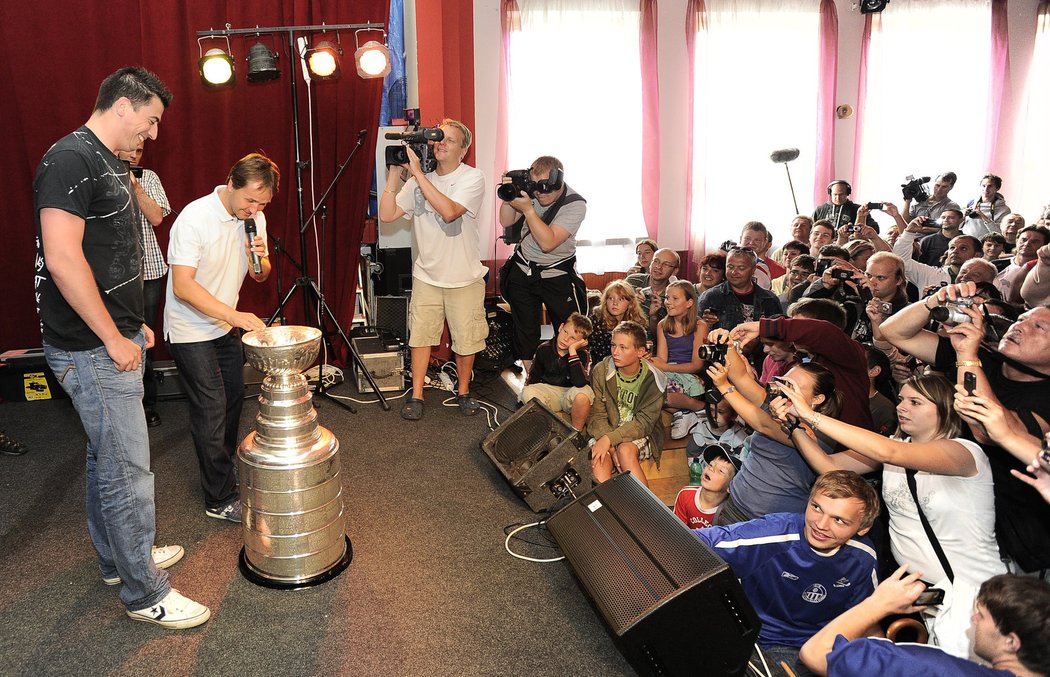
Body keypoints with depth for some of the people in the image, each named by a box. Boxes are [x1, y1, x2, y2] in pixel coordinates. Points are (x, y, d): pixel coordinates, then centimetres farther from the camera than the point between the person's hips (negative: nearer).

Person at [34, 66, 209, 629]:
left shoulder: (107, 163, 15)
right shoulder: (71, 159, -17)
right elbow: (63, 258, -25)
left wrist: (132, 323, 18)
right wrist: (114, 338, -20)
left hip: (115, 339, 10)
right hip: (93, 349, -10)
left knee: (106, 456, 21)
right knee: (127, 470, -3)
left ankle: (117, 558, 37)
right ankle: (145, 594, 11)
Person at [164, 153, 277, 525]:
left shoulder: (253, 217, -3)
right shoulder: (195, 218, -25)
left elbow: (260, 275, 5)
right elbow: (183, 286, -29)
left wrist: (260, 259, -19)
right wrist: (235, 316, -38)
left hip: (226, 325, 7)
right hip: (190, 330, -7)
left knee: (234, 397, 17)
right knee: (211, 408, -7)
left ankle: (226, 464, 39)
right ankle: (221, 500, 1)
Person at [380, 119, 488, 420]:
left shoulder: (472, 178, -12)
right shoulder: (419, 179, 0)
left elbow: (449, 211, -29)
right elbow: (387, 214, -5)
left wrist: (418, 172, -27)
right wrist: (394, 174, -14)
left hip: (464, 278, -3)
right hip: (427, 274, 3)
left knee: (465, 339, 8)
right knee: (421, 335, 6)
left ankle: (463, 392, 29)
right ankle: (416, 395, 19)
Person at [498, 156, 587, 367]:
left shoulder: (575, 204, -19)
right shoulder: (530, 190, -9)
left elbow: (547, 243, -28)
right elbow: (506, 222, -4)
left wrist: (527, 209, -32)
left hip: (557, 274, -3)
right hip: (522, 270, 4)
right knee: (524, 333, 10)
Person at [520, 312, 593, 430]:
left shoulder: (582, 355, -11)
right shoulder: (543, 349, -3)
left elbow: (579, 383, -31)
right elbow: (533, 378, 11)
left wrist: (572, 351, -29)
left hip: (570, 395, -2)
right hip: (548, 391, 2)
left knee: (583, 394, -37)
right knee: (527, 392, -29)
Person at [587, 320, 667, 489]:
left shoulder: (654, 380, -12)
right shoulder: (601, 371, -7)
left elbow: (643, 423, -16)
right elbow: (596, 415, -7)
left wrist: (610, 439, -30)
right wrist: (611, 447, -25)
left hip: (640, 436, -1)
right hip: (606, 431, 1)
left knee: (626, 450, -33)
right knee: (599, 460, -30)